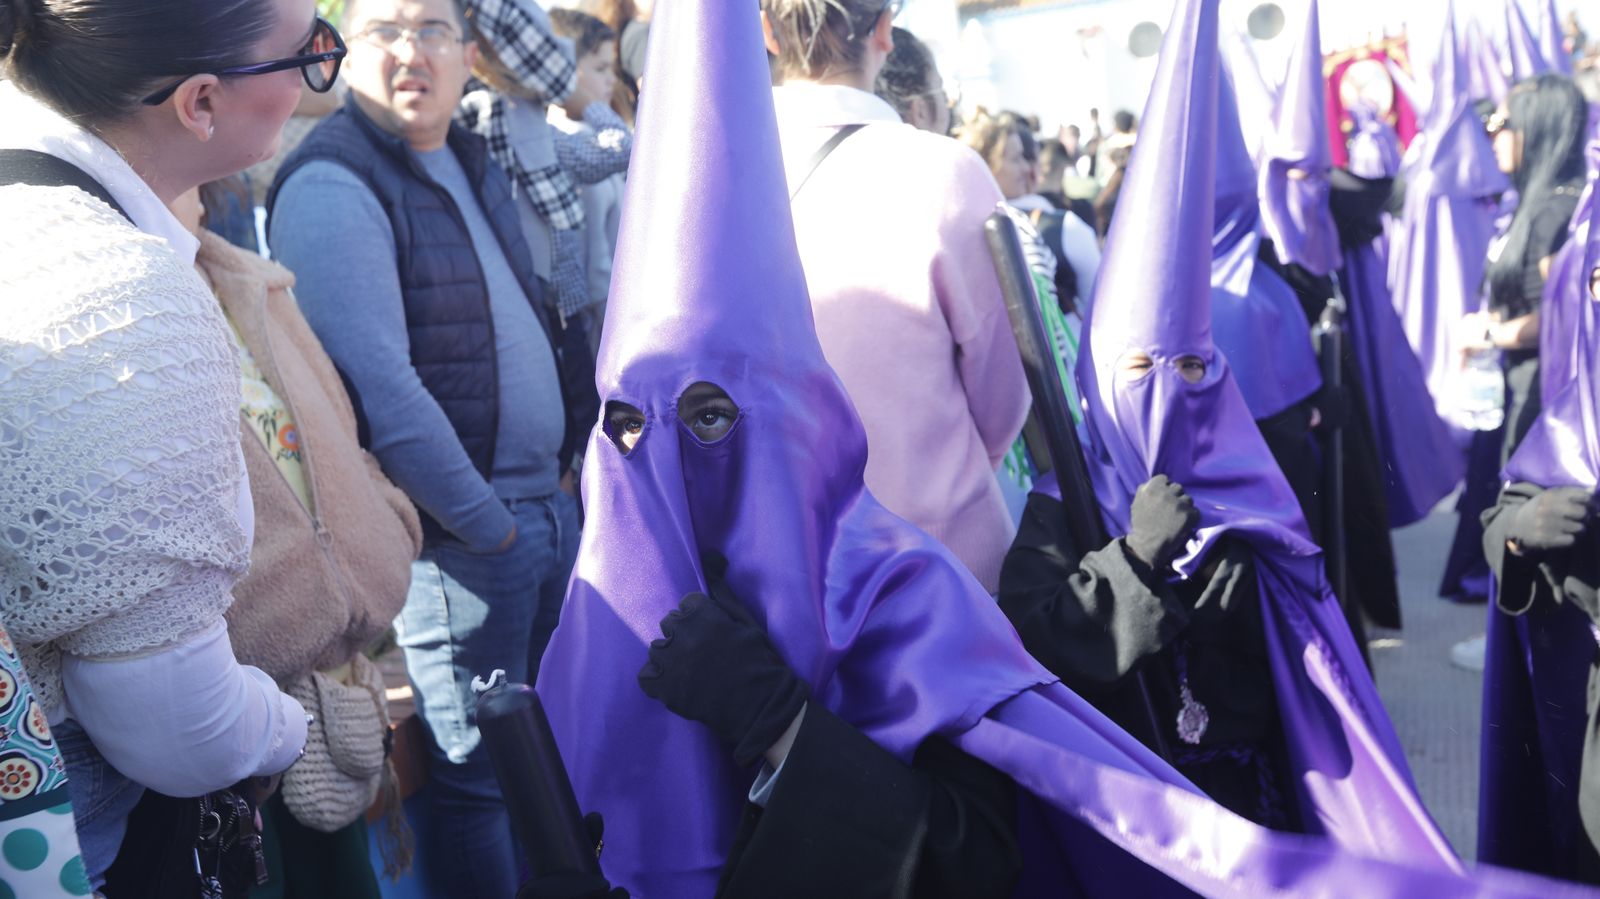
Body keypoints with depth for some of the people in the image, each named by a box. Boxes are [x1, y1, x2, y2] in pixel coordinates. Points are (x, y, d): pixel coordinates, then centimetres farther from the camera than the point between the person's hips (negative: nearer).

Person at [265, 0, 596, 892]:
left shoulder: (474, 163, 12)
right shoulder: (333, 188, -15)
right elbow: (382, 390, -22)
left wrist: (563, 481, 10)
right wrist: (487, 523, -15)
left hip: (550, 503, 8)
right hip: (458, 538, -8)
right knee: (482, 776, 5)